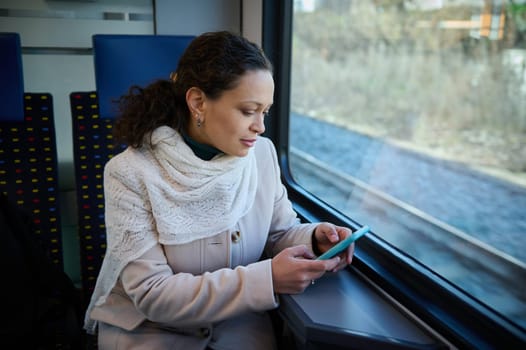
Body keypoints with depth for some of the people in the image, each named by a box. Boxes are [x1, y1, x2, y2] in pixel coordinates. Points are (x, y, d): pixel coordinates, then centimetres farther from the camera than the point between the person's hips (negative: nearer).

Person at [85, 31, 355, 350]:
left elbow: (280, 232, 5)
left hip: (238, 321, 4)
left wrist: (312, 238, -17)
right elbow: (153, 295, -22)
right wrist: (266, 280, -29)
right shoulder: (131, 172, -19)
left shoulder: (263, 152, -7)